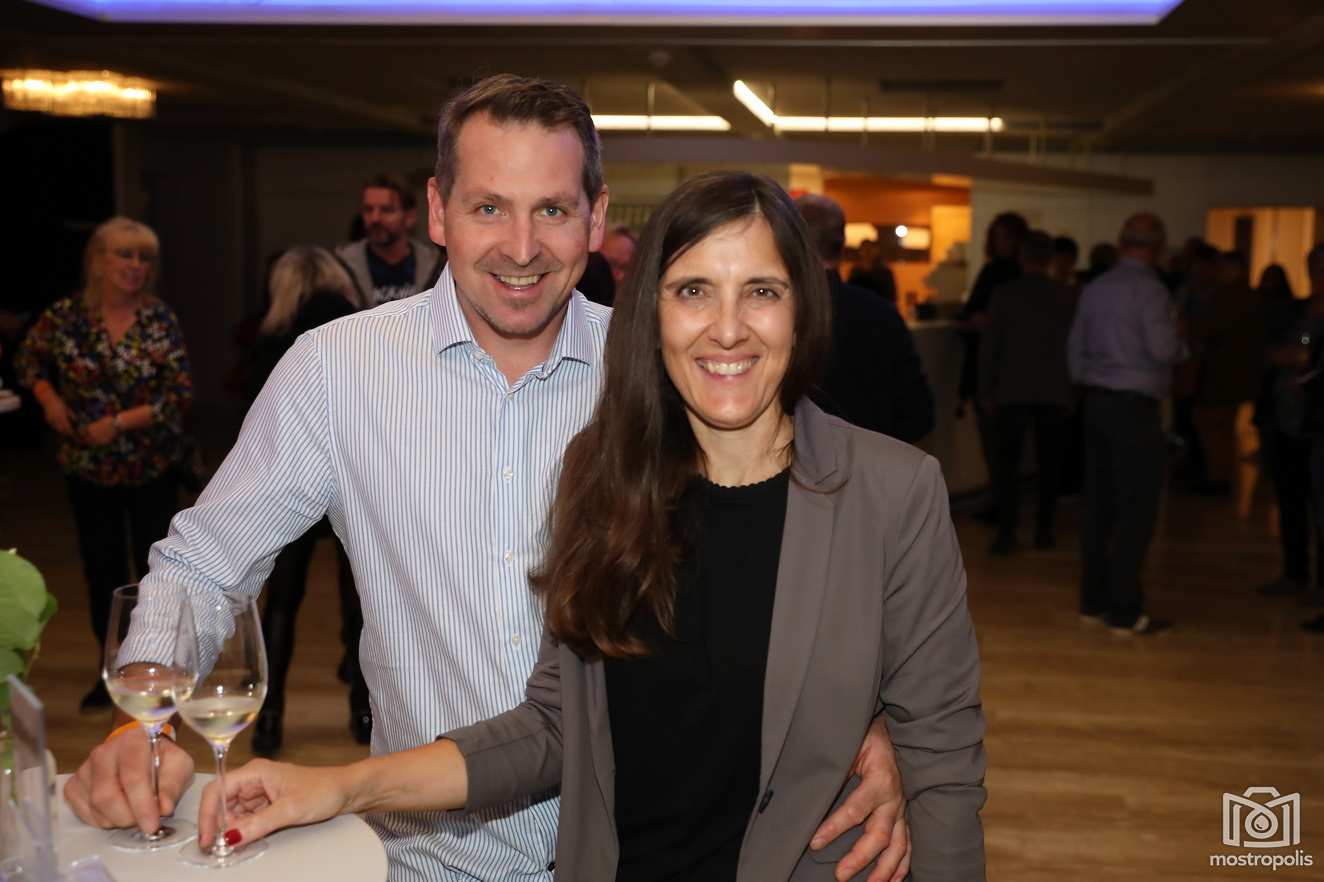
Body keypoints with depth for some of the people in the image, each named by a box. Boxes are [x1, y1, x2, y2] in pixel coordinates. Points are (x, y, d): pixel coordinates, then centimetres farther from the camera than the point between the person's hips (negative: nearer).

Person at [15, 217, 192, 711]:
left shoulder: (160, 319, -8)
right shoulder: (66, 316, -4)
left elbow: (181, 392, -12)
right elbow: (28, 359, 12)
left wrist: (119, 422, -18)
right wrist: (49, 399, -6)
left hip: (153, 469, -1)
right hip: (87, 468, 1)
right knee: (102, 568, 10)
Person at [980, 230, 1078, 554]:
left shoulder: (1004, 294, -5)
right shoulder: (1068, 297, -1)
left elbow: (989, 345, -2)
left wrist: (986, 391, 5)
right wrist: (1071, 390, 15)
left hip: (1012, 391, -1)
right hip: (1054, 392, 1)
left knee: (1007, 462, 3)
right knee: (1049, 463, 10)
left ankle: (1007, 532, -3)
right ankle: (1043, 530, 13)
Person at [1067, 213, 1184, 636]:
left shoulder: (1094, 288, 9)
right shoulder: (1149, 289, -12)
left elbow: (1075, 347, 14)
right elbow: (1163, 348, -19)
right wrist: (1182, 345, 2)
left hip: (1097, 402, 7)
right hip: (1135, 407, -7)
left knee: (1099, 505, 12)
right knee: (1136, 512, -2)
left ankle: (1093, 600, 18)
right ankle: (1125, 611, 0)